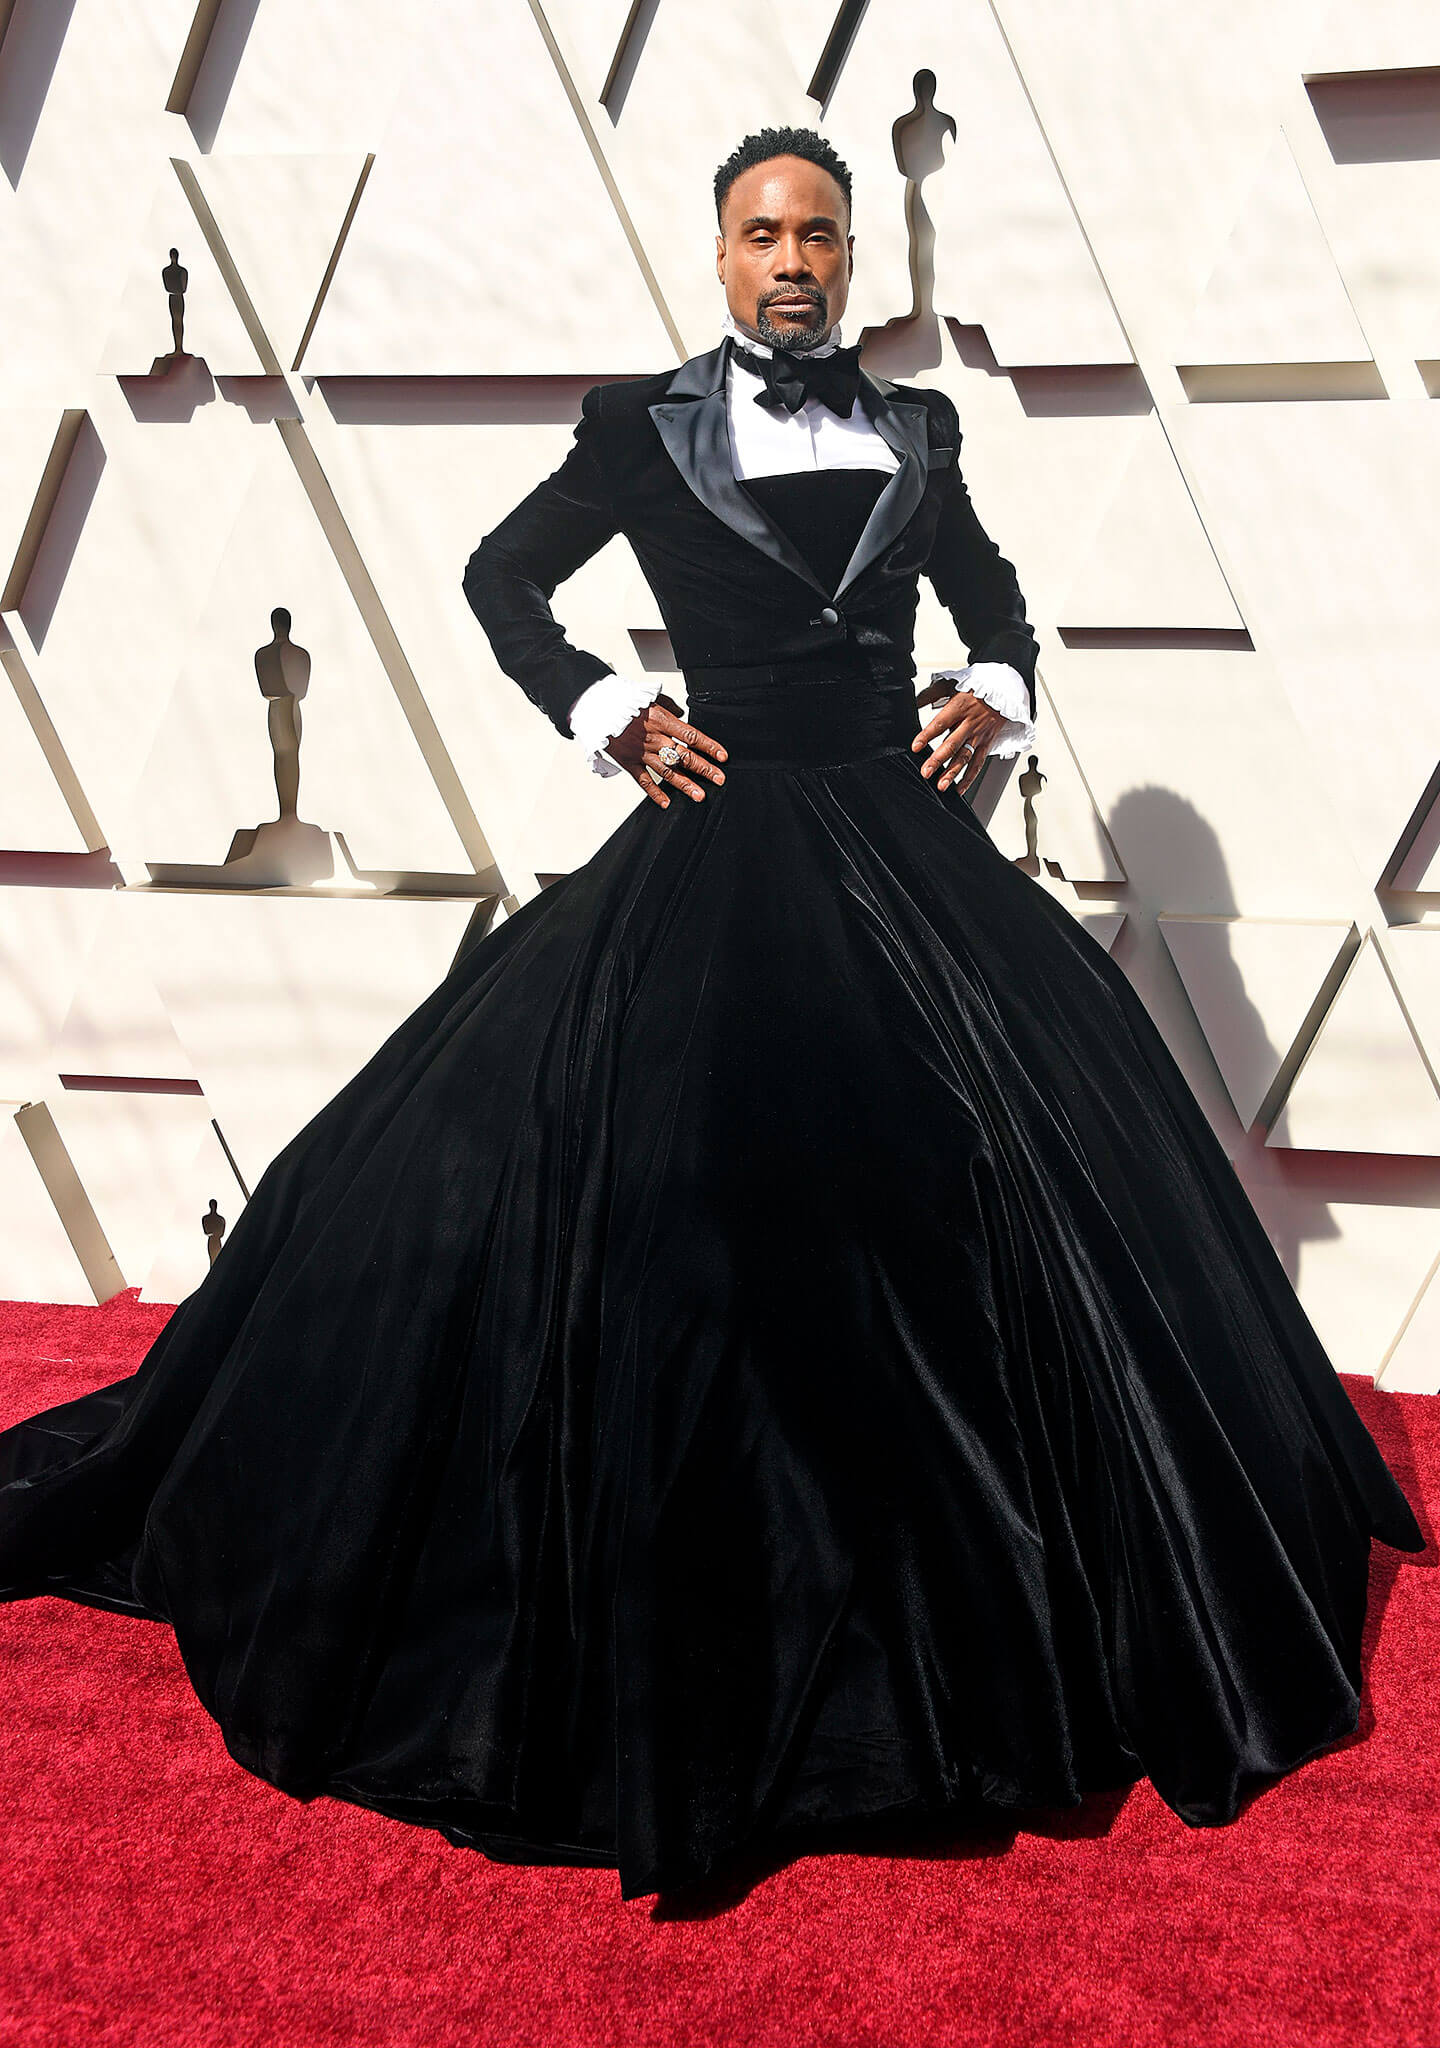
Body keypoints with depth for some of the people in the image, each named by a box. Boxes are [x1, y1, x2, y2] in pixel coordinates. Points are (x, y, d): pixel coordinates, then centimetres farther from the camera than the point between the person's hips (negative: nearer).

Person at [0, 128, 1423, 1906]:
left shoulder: (914, 429, 13)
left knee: (1029, 1162, 4)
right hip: (723, 847, -3)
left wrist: (992, 694, 5)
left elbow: (992, 596, 26)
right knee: (677, 1202, -4)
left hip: (909, 844, 4)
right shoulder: (646, 429, 4)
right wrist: (610, 715, -1)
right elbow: (501, 578, 11)